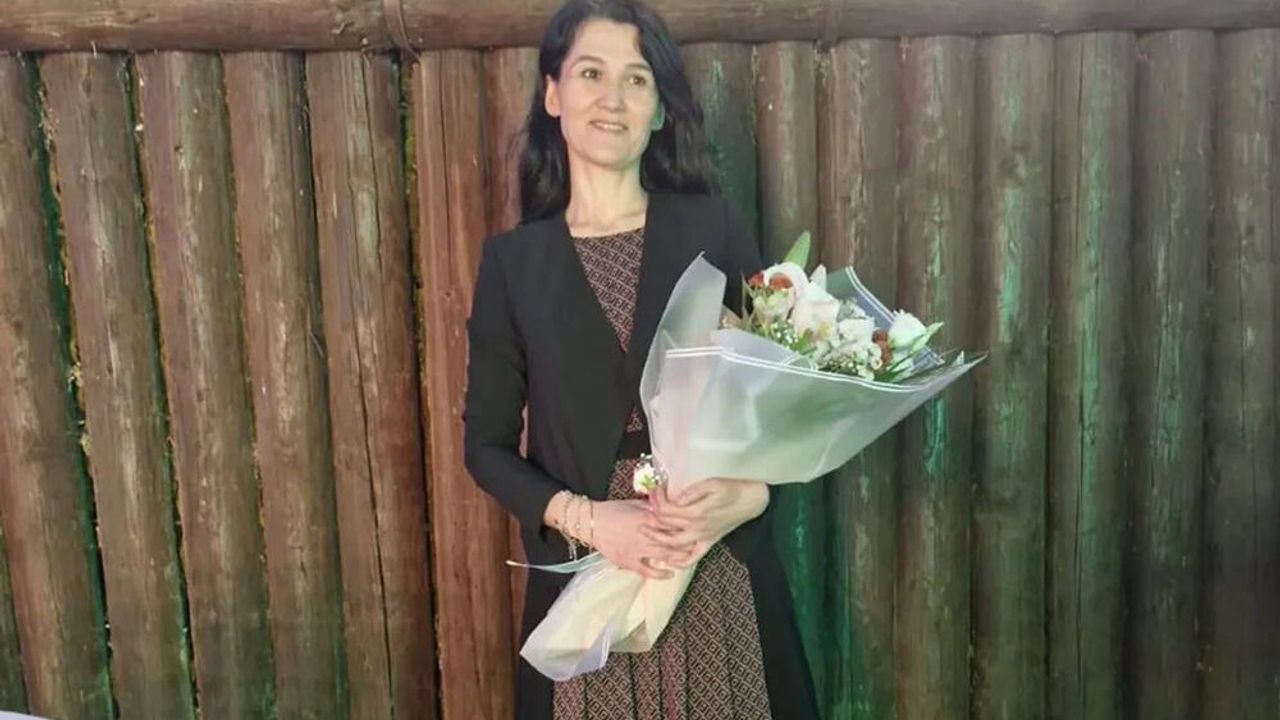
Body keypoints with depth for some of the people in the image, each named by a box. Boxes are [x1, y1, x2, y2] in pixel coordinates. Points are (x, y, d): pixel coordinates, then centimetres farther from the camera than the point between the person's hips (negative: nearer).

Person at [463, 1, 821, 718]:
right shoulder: (514, 260, 0)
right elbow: (488, 446, 1)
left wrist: (750, 493, -17)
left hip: (722, 573, 0)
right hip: (585, 579, 1)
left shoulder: (714, 229, -2)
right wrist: (582, 518, -13)